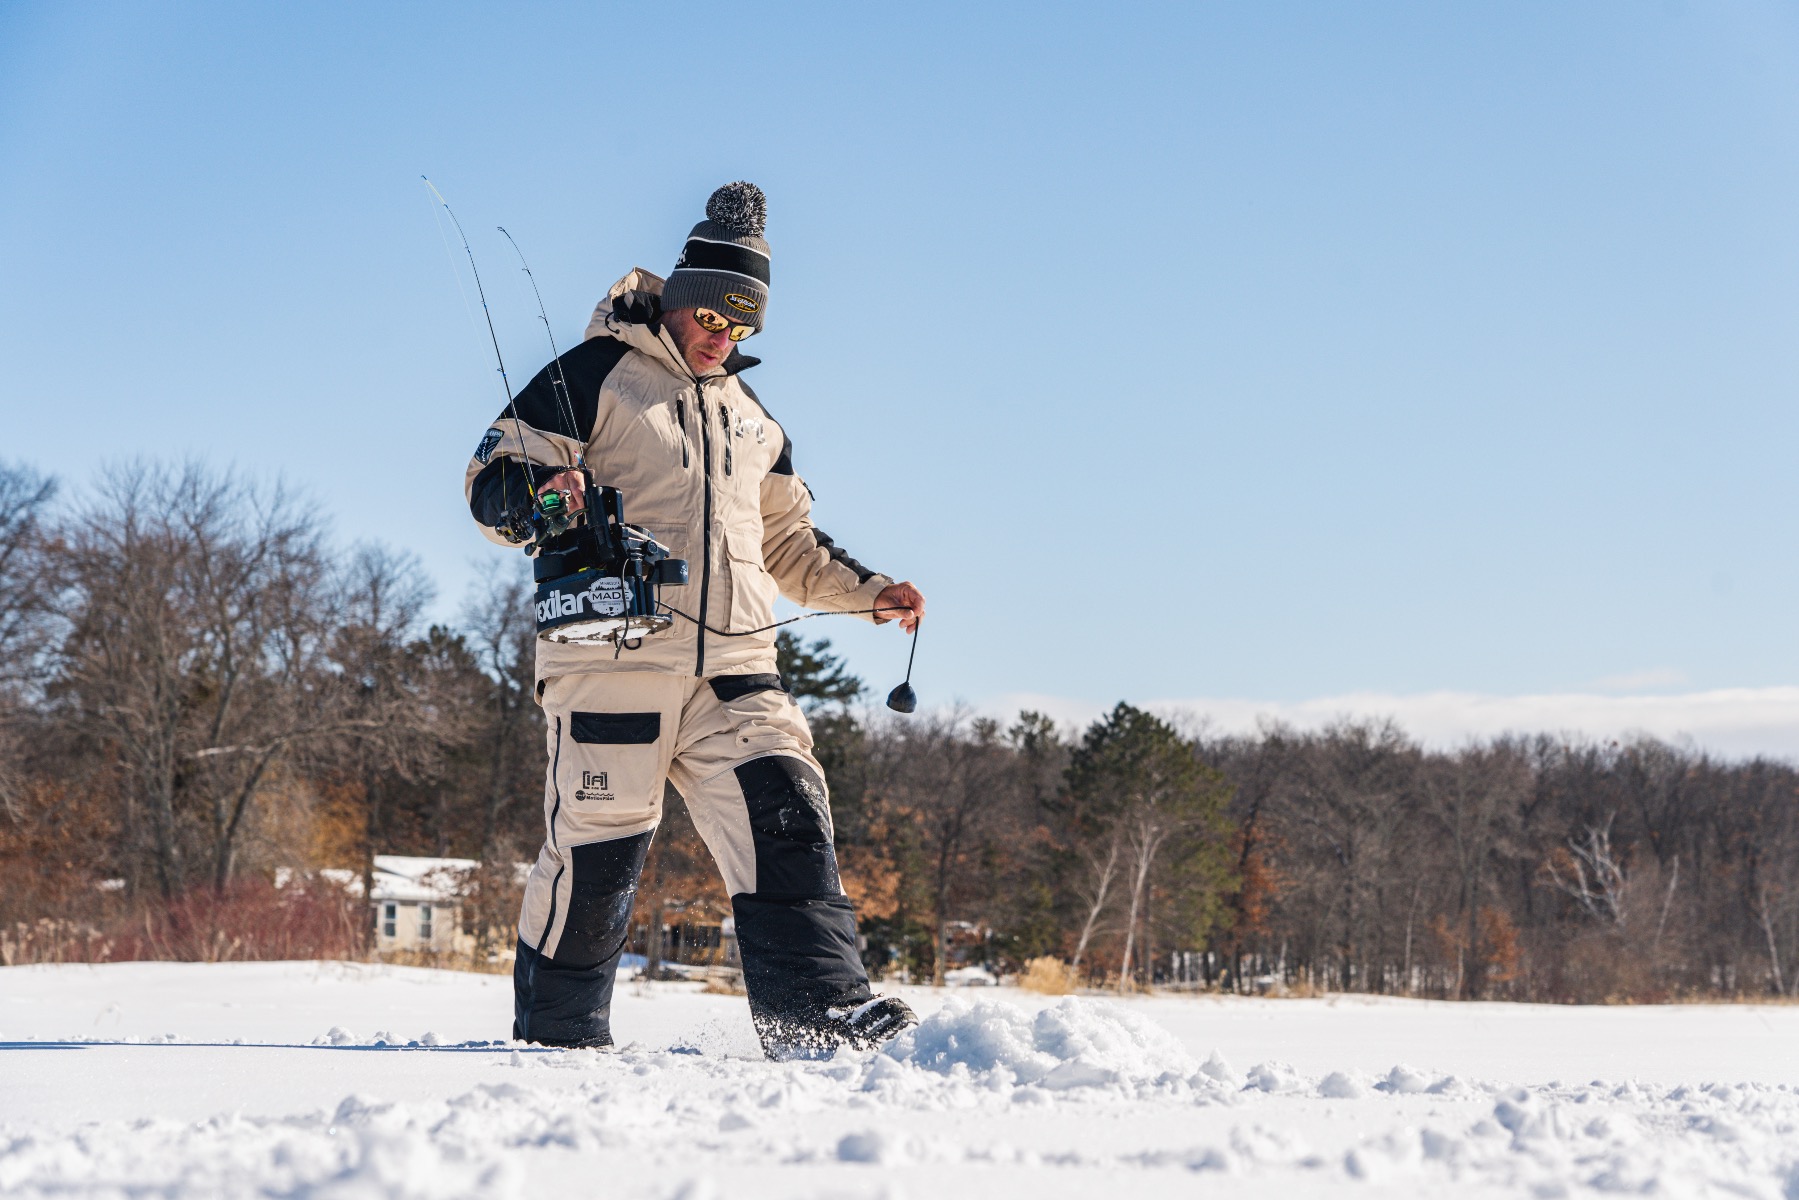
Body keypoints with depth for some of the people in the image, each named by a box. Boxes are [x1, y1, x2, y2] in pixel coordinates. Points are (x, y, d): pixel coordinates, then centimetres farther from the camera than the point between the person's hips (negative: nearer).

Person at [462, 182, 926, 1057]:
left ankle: (816, 1003, -16)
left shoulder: (750, 419, 26)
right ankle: (558, 1032, 11)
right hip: (613, 656, -5)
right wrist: (538, 493, -24)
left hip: (734, 669, 6)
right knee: (596, 849, -4)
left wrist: (866, 591, 19)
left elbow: (789, 543, 33)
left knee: (784, 812, -11)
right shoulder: (595, 376, 4)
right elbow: (491, 477, -2)